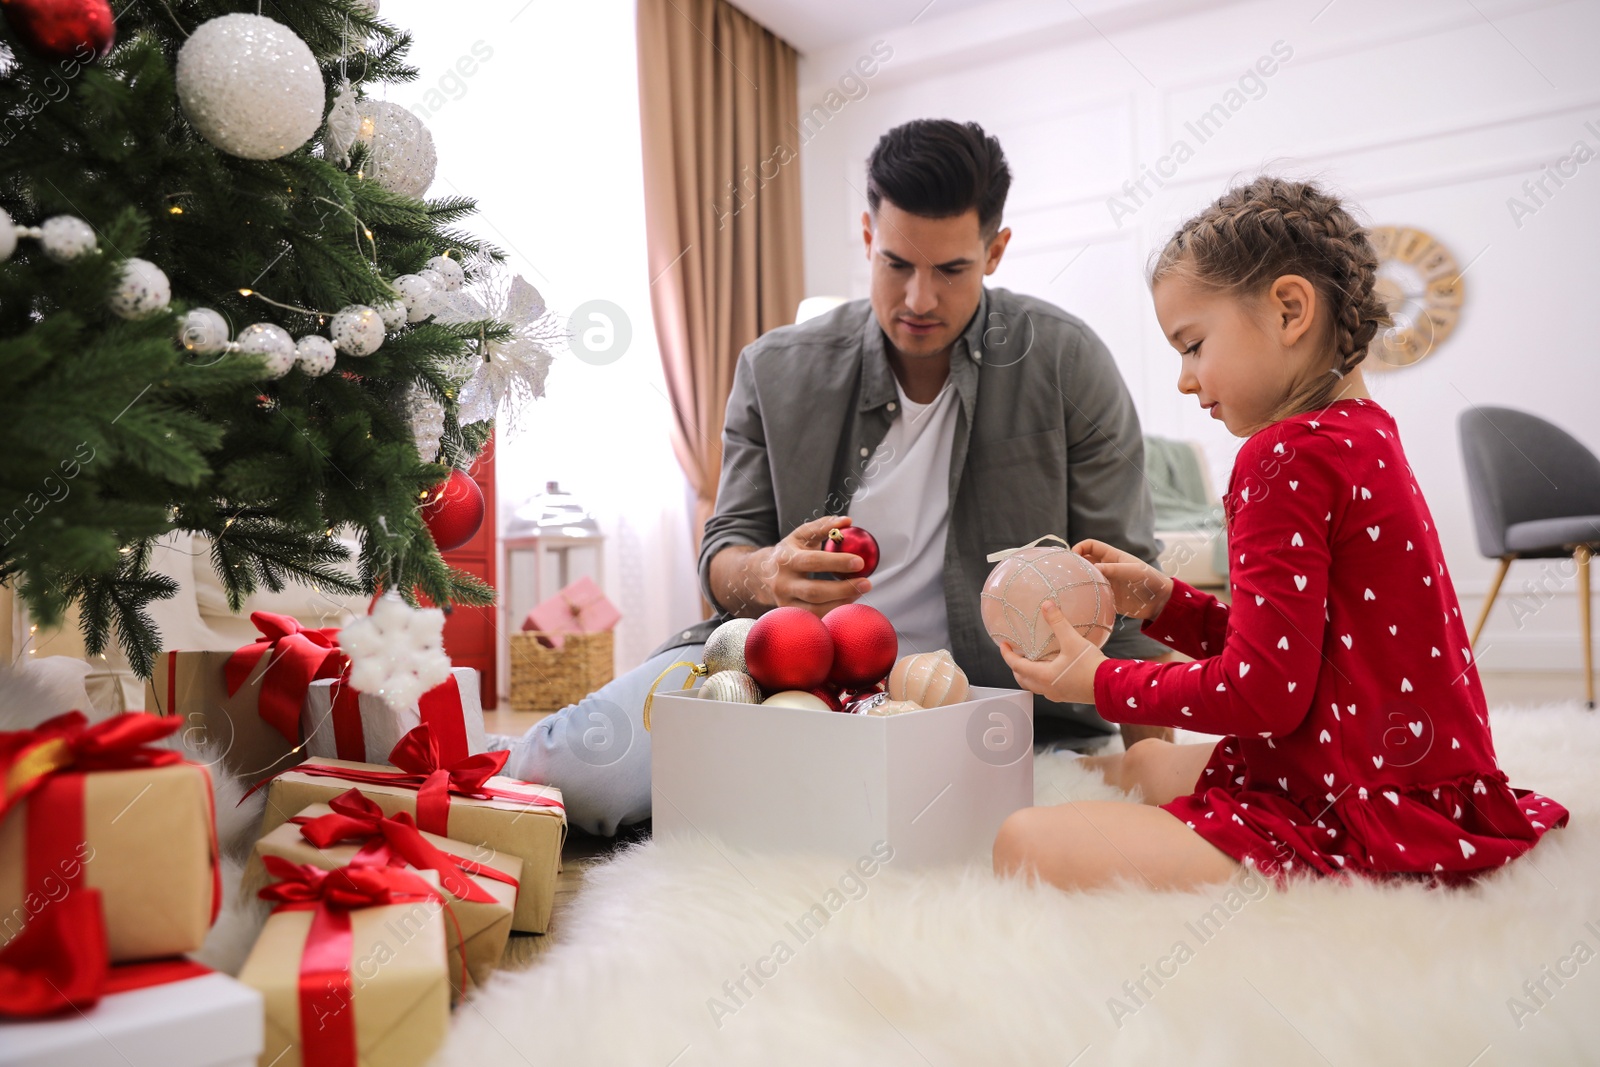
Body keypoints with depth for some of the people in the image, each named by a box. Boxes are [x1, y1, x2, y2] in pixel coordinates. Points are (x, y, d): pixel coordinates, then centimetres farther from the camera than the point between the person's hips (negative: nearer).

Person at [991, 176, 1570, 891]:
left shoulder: (1289, 456, -20)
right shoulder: (1363, 435, 13)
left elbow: (1263, 692, -22)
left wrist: (1100, 682, -9)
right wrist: (1162, 602, 7)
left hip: (1366, 834, -11)